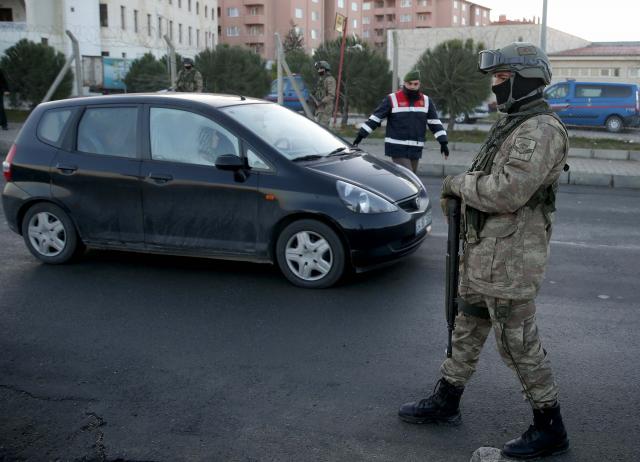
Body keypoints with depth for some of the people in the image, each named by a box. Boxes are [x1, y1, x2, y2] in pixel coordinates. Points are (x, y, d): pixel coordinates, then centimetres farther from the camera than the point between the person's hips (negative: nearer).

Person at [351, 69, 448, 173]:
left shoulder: (426, 101, 8)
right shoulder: (392, 99, -4)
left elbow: (435, 123, 9)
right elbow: (375, 118, -3)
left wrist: (443, 142, 1)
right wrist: (360, 135, -7)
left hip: (415, 150, 5)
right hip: (398, 149, -5)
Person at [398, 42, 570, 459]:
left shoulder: (541, 130, -20)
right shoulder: (512, 123, 13)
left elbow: (508, 191, -29)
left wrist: (460, 183, -14)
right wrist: (460, 189, 5)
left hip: (509, 259, -10)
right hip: (483, 250, 10)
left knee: (518, 342, 1)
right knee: (468, 327, 19)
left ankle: (550, 428, 17)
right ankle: (446, 402, 35)